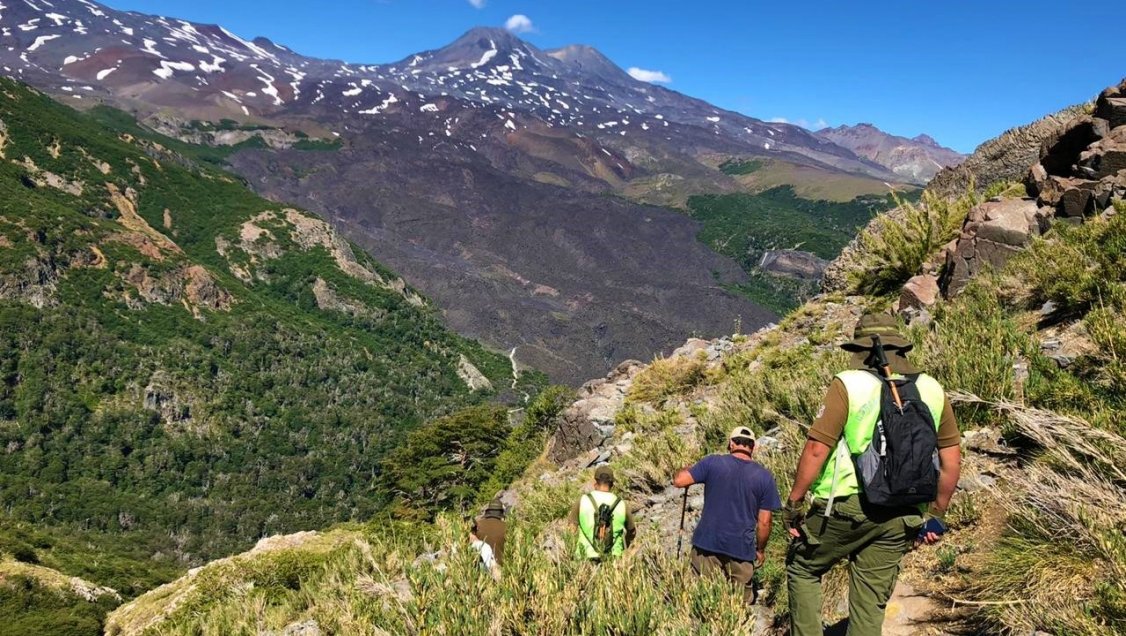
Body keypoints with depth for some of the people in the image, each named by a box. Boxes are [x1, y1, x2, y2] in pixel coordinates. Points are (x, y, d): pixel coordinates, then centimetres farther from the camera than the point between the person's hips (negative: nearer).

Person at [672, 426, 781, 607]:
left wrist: (690, 469, 13)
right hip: (742, 549, 0)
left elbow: (678, 481, -8)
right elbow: (764, 521, -2)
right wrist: (760, 549, 13)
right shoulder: (764, 477, -2)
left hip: (707, 543, 0)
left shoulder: (712, 462, -6)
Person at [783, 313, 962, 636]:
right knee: (871, 604, 13)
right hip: (902, 516, 5)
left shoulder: (848, 384, -10)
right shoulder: (932, 390, 5)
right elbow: (952, 457, 9)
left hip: (847, 507, -4)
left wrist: (794, 503, -5)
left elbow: (816, 449, -15)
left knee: (803, 567, 19)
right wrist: (937, 514, 18)